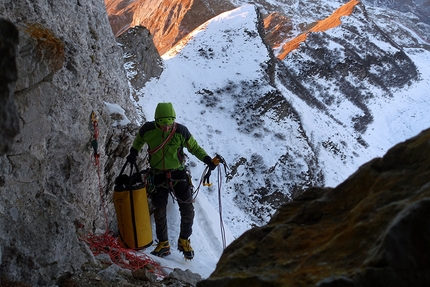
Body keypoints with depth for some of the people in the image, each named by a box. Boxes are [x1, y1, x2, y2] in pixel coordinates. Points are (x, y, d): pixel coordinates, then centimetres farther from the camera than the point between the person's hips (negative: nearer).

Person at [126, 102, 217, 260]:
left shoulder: (181, 131, -15)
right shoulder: (148, 129, -12)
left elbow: (194, 147, -3)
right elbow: (138, 141, 13)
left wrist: (206, 159, -16)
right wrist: (133, 153, 6)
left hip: (178, 173, -1)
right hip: (158, 175, 1)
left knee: (187, 209, -3)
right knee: (159, 211, 5)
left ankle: (184, 241, 19)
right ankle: (163, 244, 22)